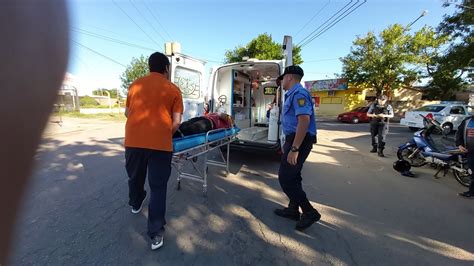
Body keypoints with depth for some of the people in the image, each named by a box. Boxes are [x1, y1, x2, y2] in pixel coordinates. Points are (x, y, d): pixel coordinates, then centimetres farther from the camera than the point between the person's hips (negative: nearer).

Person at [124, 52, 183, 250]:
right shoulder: (173, 89, 1)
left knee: (135, 177, 27)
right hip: (160, 143, -4)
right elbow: (176, 122, -3)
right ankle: (156, 233, 13)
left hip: (133, 140, 4)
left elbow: (127, 113, 22)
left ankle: (135, 204, 53)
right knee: (158, 187, 6)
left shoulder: (135, 84, 12)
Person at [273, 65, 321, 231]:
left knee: (285, 178, -5)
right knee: (292, 176, 16)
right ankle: (293, 209, 30)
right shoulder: (293, 94, 18)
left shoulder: (298, 93, -15)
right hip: (294, 140, 10)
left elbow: (304, 121, -26)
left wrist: (294, 149, -28)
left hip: (299, 142, -10)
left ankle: (309, 212, 9)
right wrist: (288, 144, 25)